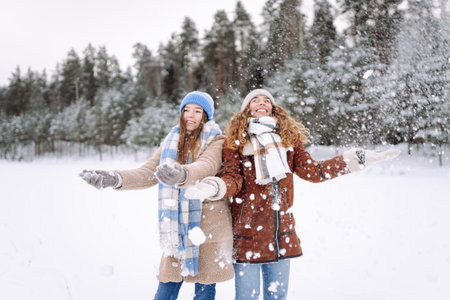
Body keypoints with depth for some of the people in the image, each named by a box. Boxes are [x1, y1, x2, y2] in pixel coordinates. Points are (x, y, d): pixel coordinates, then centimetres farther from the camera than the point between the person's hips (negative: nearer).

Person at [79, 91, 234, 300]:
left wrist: (182, 174, -46)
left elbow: (206, 167, -23)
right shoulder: (171, 142, 14)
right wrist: (115, 179, -12)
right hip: (178, 227, 4)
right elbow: (148, 173, 6)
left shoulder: (216, 142, -2)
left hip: (208, 226, -4)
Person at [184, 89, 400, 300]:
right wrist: (213, 187, -32)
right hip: (247, 233, -3)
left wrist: (359, 158, 0)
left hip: (281, 233, 3)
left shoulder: (288, 138, 10)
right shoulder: (235, 142, 2)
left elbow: (312, 171, 4)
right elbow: (232, 179, -8)